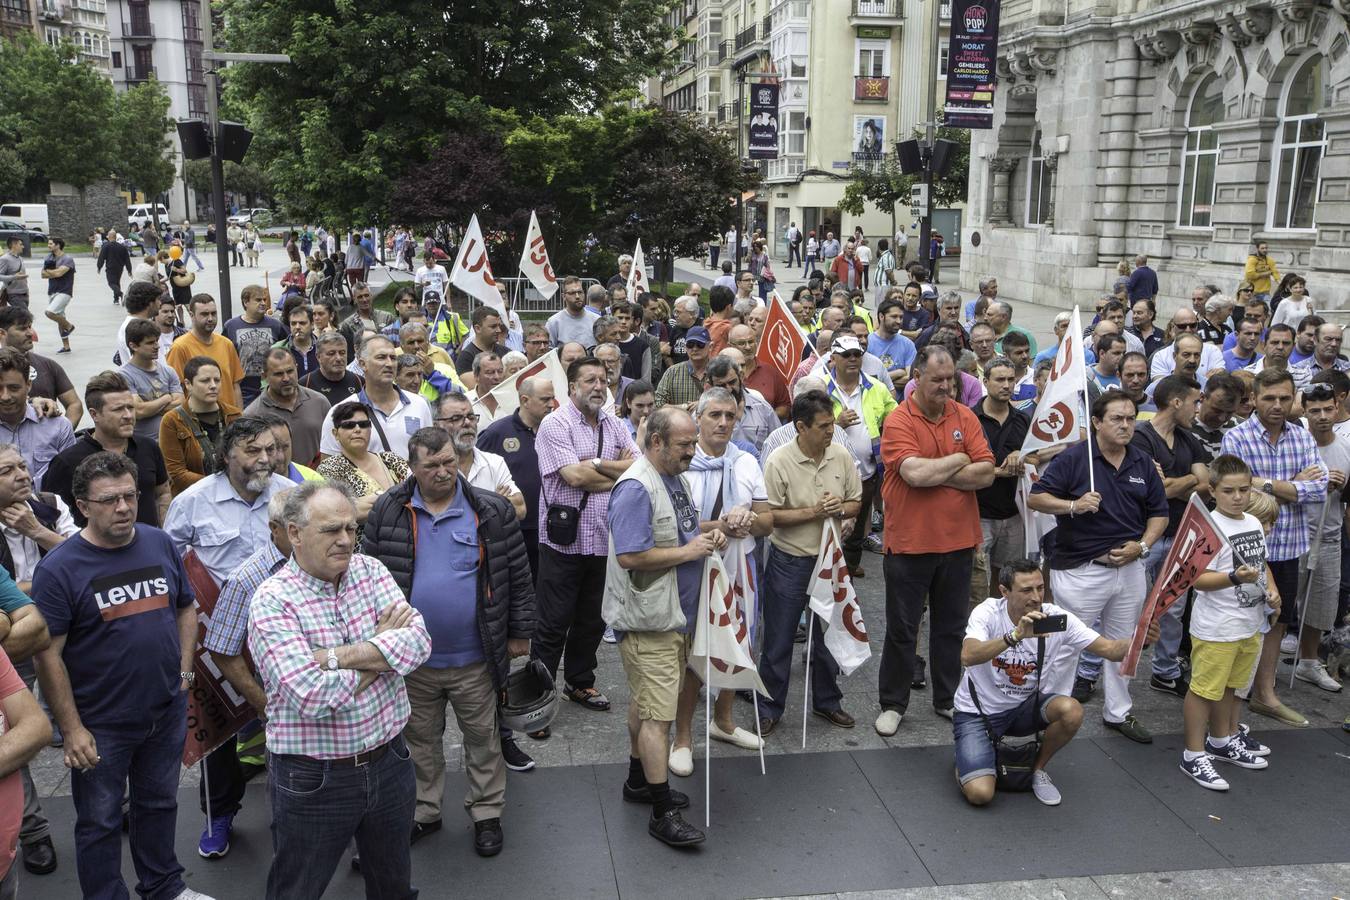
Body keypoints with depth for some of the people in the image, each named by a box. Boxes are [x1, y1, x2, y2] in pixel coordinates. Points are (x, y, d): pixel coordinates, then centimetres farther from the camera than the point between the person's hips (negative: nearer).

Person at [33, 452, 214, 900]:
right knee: (100, 823, 12)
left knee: (160, 804, 22)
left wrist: (184, 670, 3)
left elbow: (185, 608, 12)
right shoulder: (58, 568, -15)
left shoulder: (160, 544, -1)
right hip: (101, 725, -4)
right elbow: (49, 656, -15)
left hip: (168, 712, 5)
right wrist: (71, 730, -16)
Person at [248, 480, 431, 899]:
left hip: (389, 763, 5)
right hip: (312, 781, -4)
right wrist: (382, 644, -14)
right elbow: (315, 698, -27)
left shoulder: (371, 570, -1)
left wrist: (337, 656, -23)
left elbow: (418, 642, -15)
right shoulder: (272, 601, -16)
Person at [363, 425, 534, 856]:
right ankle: (424, 811, 36)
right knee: (420, 739, 18)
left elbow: (518, 576, -2)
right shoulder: (387, 512, -3)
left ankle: (486, 812, 30)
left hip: (474, 658, -1)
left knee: (482, 737, 12)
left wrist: (519, 632, 0)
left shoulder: (492, 510, -7)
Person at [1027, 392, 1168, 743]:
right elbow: (1035, 498, -9)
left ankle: (1118, 712, 30)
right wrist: (1073, 506, -24)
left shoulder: (1143, 463, 8)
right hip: (1080, 568, -6)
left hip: (1129, 566, 6)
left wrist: (1142, 546, -3)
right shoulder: (1073, 458, -8)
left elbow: (1159, 513, 14)